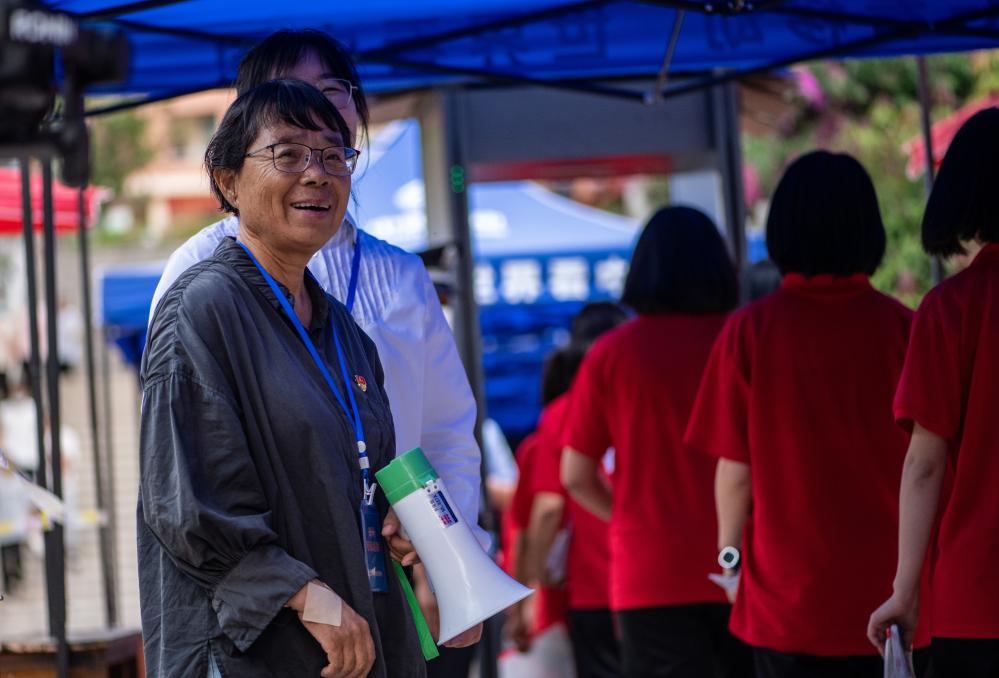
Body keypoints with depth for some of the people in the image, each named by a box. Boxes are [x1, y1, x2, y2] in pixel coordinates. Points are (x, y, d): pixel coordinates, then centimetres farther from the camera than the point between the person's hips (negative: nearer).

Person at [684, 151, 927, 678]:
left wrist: (730, 553, 13)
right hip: (890, 590, 1)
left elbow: (734, 470, -2)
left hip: (787, 592, -1)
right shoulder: (901, 326, -3)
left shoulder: (750, 330, -5)